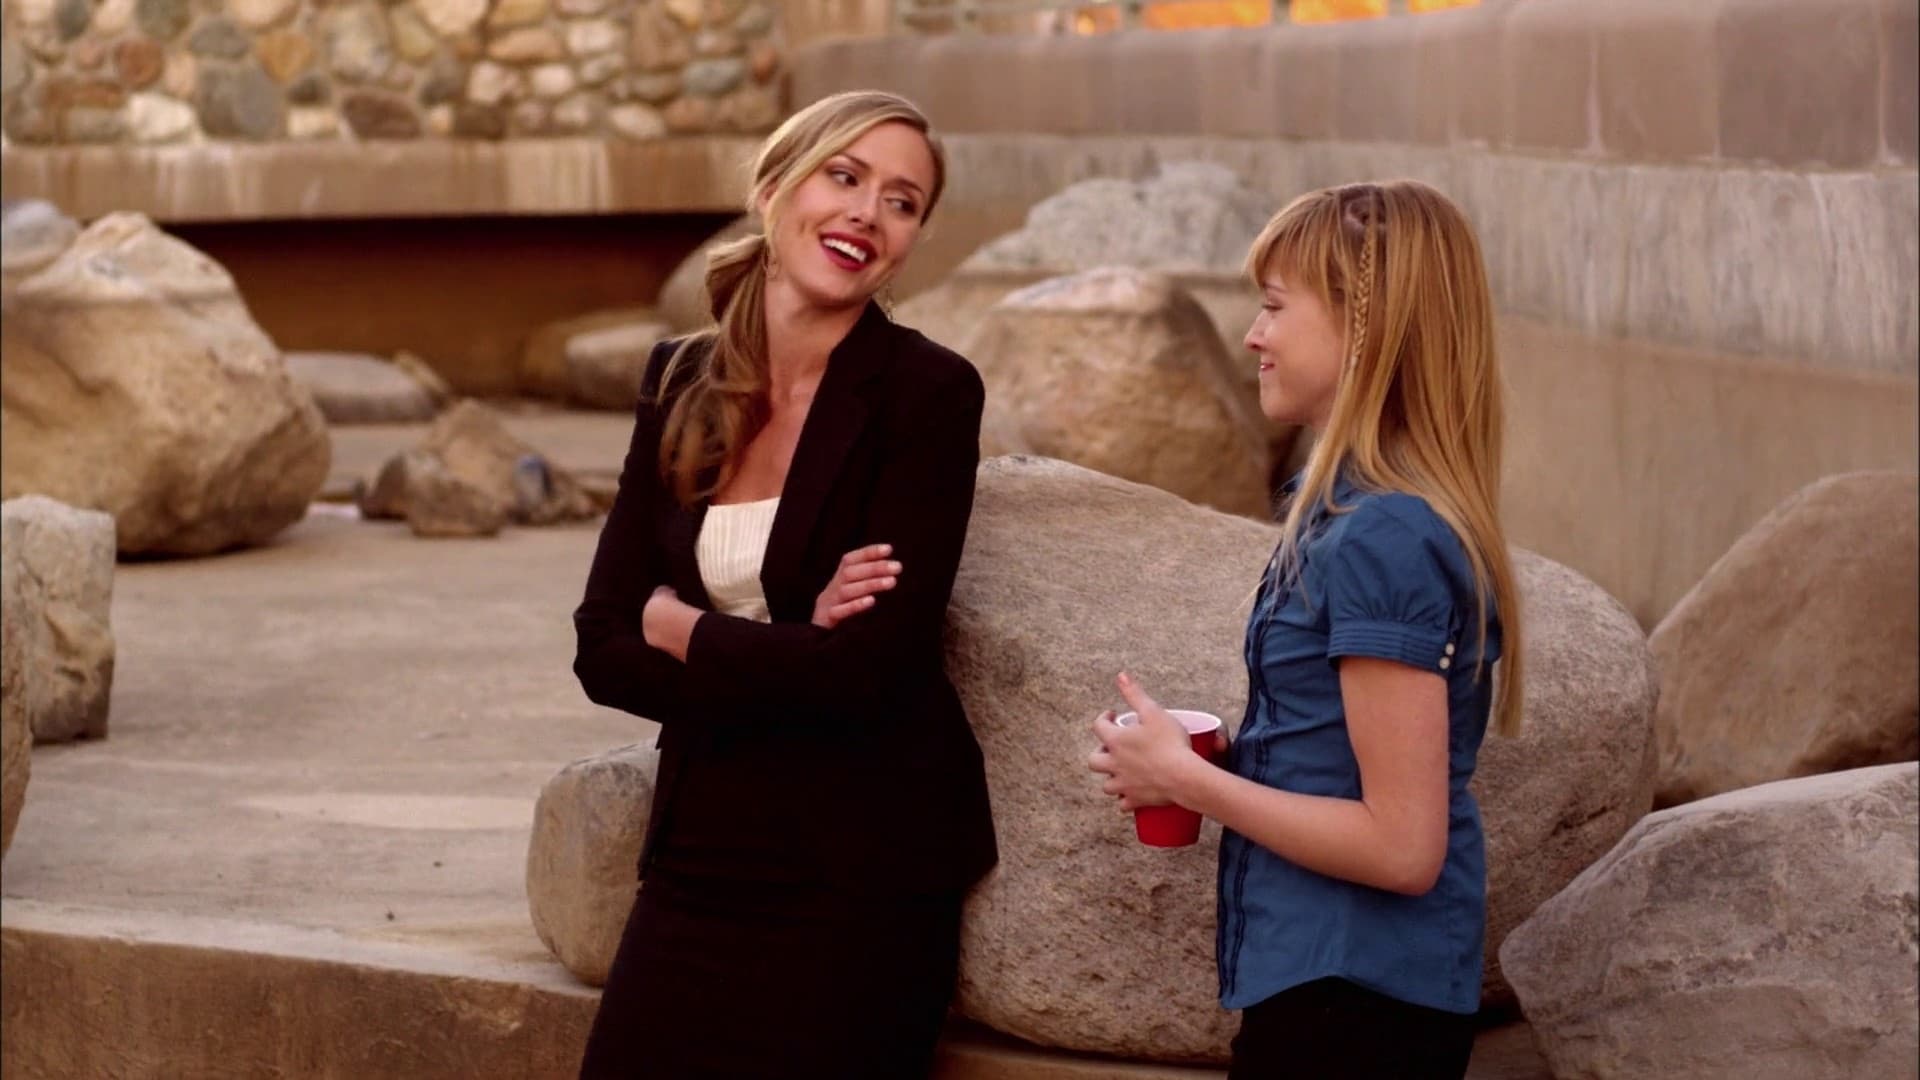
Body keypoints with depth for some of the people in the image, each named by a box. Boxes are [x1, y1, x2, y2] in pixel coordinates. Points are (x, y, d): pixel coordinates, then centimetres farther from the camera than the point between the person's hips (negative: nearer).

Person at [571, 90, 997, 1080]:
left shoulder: (926, 393, -10)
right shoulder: (680, 384, 5)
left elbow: (871, 669, -19)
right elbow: (603, 649, -1)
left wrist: (680, 629, -6)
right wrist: (789, 656, -15)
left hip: (862, 871, -5)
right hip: (701, 854, 5)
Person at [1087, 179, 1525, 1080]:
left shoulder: (1381, 539, -20)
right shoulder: (1349, 511, 8)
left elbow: (1401, 845, -22)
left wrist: (1188, 780, -14)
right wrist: (1204, 769, 3)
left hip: (1350, 1004, -9)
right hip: (1329, 979, 9)